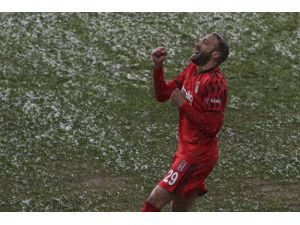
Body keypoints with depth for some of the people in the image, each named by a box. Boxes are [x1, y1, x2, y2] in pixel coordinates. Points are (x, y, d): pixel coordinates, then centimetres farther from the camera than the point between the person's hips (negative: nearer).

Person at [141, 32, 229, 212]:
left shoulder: (214, 83, -20)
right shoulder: (192, 70, 8)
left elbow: (211, 127, -24)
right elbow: (163, 94, 13)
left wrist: (184, 104, -19)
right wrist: (158, 67, -1)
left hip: (198, 156, -10)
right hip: (187, 150, 10)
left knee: (154, 202, -11)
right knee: (179, 211, 17)